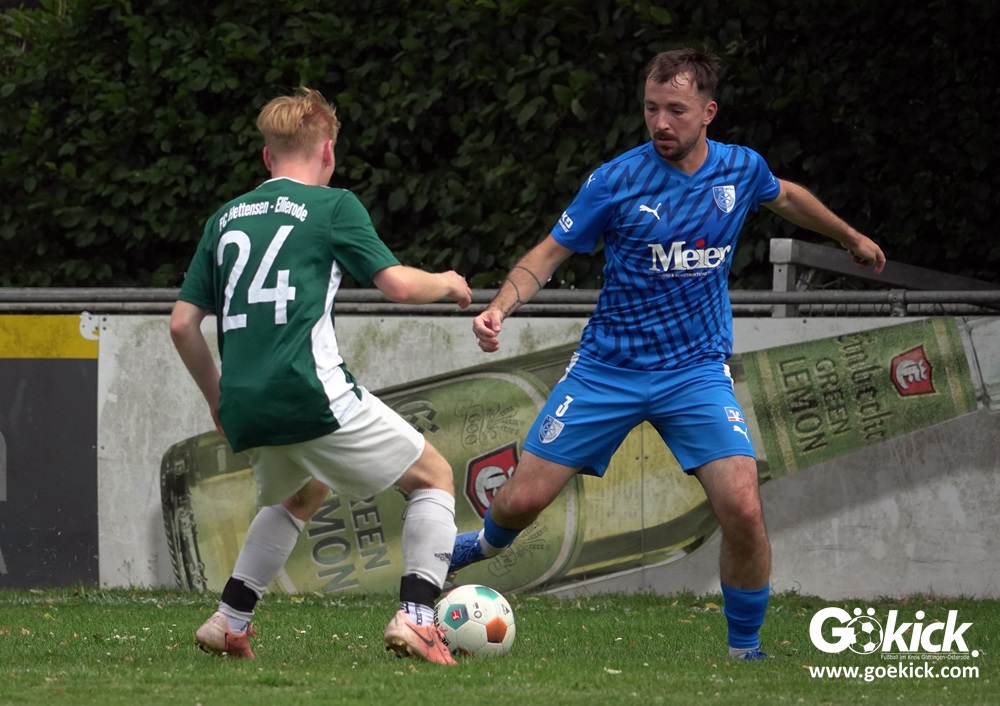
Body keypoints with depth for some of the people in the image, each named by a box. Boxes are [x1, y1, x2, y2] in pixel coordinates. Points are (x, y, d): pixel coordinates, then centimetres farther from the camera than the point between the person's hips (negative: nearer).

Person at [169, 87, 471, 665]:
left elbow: (183, 324, 16)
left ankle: (230, 622, 26)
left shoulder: (227, 218, 18)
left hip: (245, 407, 6)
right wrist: (447, 284, 16)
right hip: (313, 393, -6)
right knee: (434, 477, 10)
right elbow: (397, 284, -6)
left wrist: (217, 398, 29)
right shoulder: (333, 205, 2)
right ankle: (416, 615, -7)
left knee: (301, 495, 34)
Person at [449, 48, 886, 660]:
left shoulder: (742, 170, -3)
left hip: (697, 373, 1)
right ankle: (490, 543, 35)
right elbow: (548, 255, -5)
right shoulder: (618, 180, -13)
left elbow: (785, 196, 22)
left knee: (743, 511, -19)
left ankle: (745, 649, 3)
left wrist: (851, 237, 37)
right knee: (522, 500, -4)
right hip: (608, 368, -1)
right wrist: (500, 307, -23)